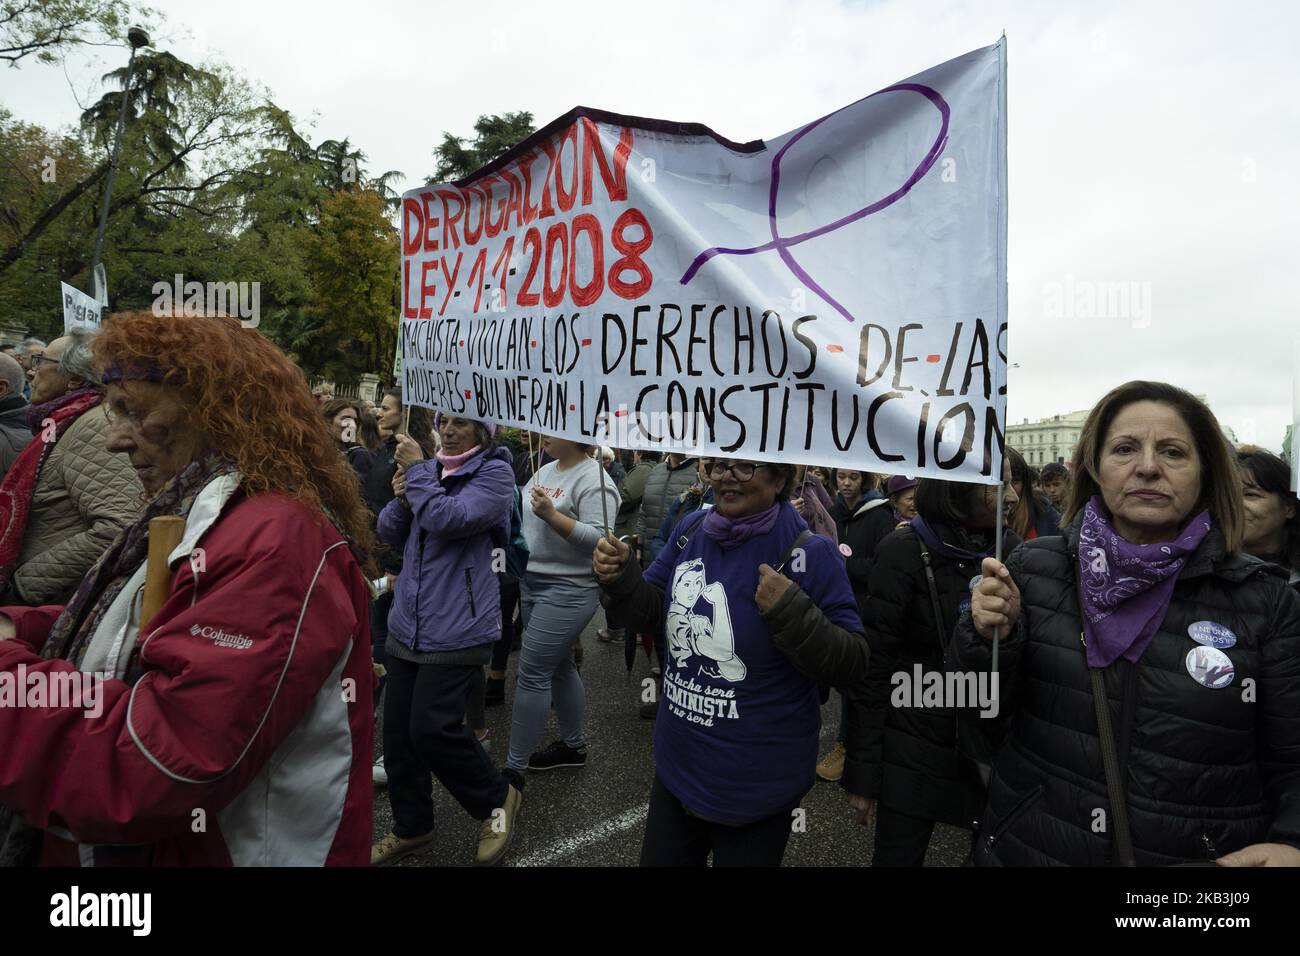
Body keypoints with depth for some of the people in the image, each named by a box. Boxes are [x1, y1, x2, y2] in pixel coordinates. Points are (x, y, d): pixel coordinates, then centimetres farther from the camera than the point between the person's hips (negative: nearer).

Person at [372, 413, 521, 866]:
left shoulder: (494, 473, -8)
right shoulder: (430, 468, 13)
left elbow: (447, 521, -21)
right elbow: (389, 533, 11)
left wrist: (416, 470, -12)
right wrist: (401, 498, -8)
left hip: (456, 630, -7)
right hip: (407, 624, 7)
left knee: (432, 728, -9)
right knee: (397, 732, 10)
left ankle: (499, 795, 17)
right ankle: (411, 828, 31)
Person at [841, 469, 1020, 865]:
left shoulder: (1011, 549, 0)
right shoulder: (905, 552, -14)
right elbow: (873, 666, -12)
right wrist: (862, 772, -11)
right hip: (914, 753, -4)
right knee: (899, 855, 9)